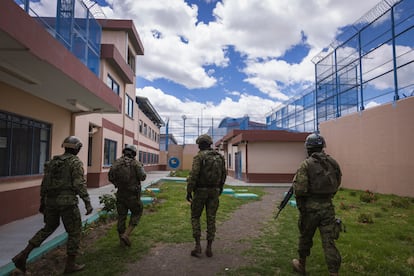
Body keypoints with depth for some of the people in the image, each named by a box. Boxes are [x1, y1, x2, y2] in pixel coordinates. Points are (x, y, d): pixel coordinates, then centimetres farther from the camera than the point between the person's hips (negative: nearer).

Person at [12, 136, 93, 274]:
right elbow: (79, 184, -19)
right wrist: (87, 203, -20)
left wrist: (42, 202, 22)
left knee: (49, 228, 26)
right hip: (67, 201, -7)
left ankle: (23, 255, 17)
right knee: (75, 232, 8)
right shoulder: (76, 162, -10)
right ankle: (70, 264, 14)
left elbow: (45, 184, 14)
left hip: (51, 200, 7)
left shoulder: (53, 161, 12)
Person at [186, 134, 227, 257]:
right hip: (214, 191, 4)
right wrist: (220, 188, 25)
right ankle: (209, 248, 12)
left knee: (195, 217, 11)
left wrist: (188, 191, -12)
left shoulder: (199, 156, -11)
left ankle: (198, 245, 4)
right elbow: (223, 174, 12)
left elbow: (193, 175, -18)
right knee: (211, 219, 9)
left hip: (200, 191, -4)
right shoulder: (220, 157, 6)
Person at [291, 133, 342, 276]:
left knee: (305, 237, 16)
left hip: (311, 206, -3)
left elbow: (300, 189, -19)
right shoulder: (333, 163, 3)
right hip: (328, 206, 4)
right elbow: (336, 185, 11)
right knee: (329, 241, 6)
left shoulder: (306, 164, -13)